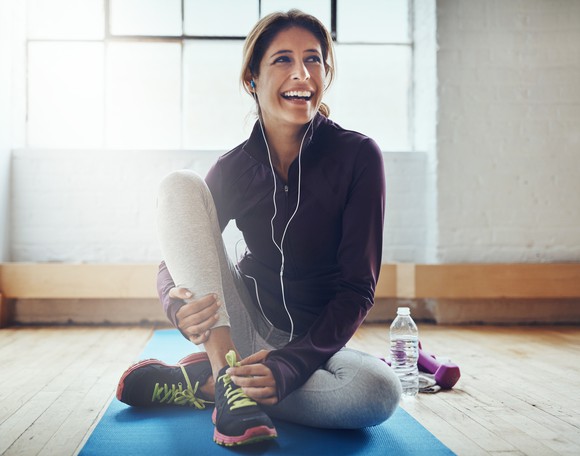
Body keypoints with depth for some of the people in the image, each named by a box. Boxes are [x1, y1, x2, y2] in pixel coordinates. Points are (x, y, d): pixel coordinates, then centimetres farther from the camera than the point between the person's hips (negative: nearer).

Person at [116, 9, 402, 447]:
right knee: (181, 184, -15)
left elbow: (358, 287, -14)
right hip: (243, 327, 1)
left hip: (315, 341, -1)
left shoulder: (357, 156, -11)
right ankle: (228, 374, -24)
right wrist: (179, 304, -26)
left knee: (380, 390, -35)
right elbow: (173, 263, 0)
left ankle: (202, 382, -16)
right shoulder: (234, 169, -4)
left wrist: (291, 365, -28)